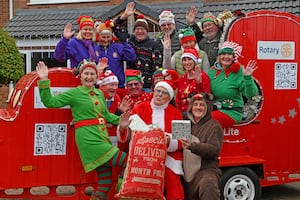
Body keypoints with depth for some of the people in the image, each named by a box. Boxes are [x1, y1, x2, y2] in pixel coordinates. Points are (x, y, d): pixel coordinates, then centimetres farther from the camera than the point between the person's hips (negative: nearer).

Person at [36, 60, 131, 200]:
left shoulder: (99, 94, 17)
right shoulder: (74, 93, -1)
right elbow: (50, 102, -6)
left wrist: (118, 120, 8)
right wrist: (44, 81, -14)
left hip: (103, 139, 7)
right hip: (89, 140, -7)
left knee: (106, 181, 8)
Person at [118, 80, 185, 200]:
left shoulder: (175, 113, 8)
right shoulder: (139, 108, 7)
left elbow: (179, 142, 2)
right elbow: (127, 135, 5)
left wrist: (169, 141, -18)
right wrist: (123, 127, -15)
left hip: (168, 157, 0)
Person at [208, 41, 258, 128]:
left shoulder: (239, 71, -7)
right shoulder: (213, 70, 8)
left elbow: (250, 94, -16)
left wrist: (248, 77, -30)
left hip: (232, 111, -5)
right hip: (213, 109, 5)